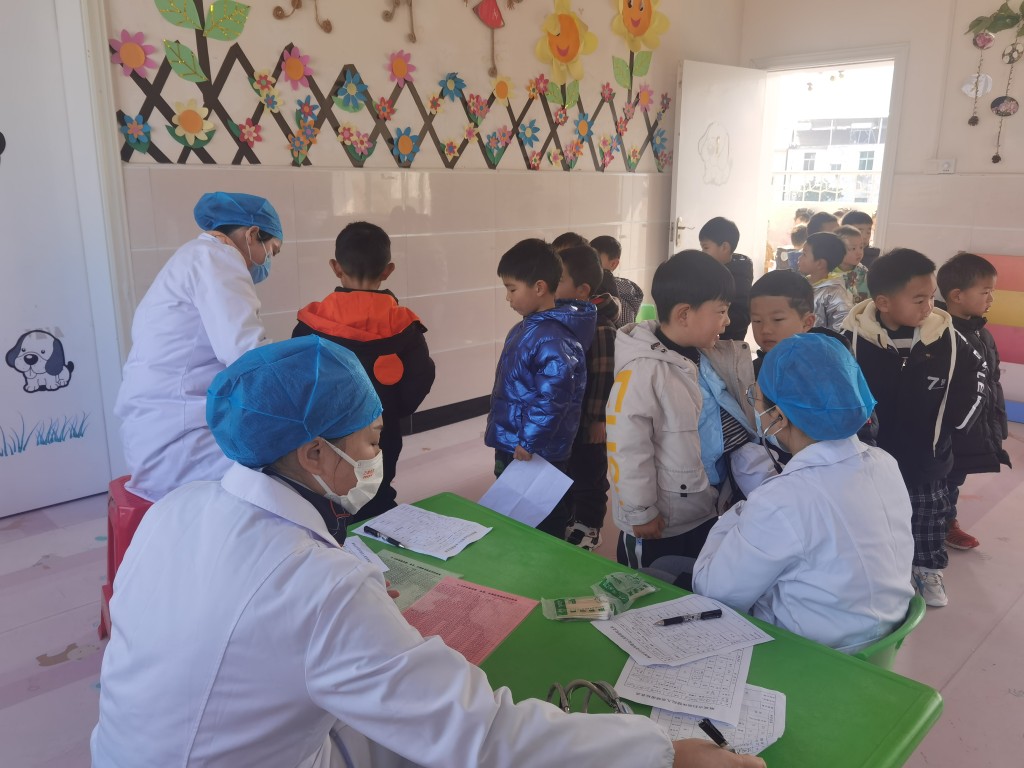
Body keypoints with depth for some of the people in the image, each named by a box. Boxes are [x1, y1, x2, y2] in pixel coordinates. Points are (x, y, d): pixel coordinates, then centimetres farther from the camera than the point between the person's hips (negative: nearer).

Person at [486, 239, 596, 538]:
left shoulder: (551, 338, -24)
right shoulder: (526, 328, 7)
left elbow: (553, 398, -29)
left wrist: (528, 443, -22)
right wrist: (498, 430, 20)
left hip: (535, 454, -10)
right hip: (511, 447, 10)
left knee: (543, 529, 7)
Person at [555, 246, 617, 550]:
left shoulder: (600, 327, -22)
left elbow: (604, 376, -23)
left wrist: (598, 419, -21)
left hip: (586, 418, -8)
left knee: (589, 474, 11)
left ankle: (587, 524, 27)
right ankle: (565, 517, 38)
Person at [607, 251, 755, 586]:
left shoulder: (711, 356, 0)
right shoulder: (642, 371, -26)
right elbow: (626, 448, -23)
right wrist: (640, 513, -17)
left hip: (708, 509, 8)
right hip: (661, 521, -8)